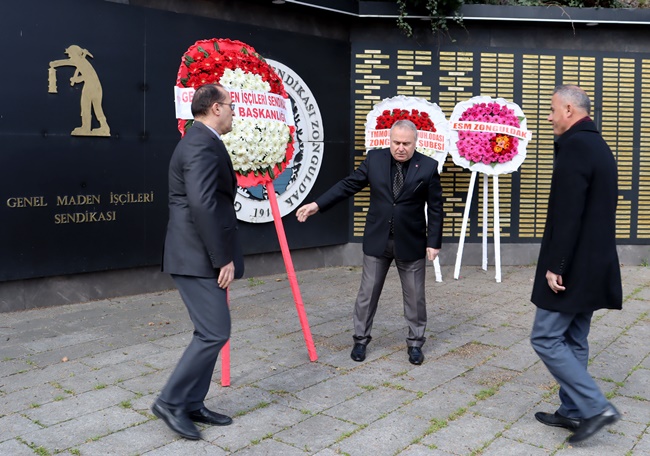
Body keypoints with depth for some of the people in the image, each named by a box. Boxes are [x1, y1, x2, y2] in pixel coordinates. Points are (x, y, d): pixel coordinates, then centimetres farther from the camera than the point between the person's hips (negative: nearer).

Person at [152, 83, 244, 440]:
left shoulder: (199, 141, 17)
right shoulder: (203, 145, -16)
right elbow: (203, 205, -27)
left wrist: (220, 255, 19)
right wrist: (224, 258, -22)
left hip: (198, 255, 11)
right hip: (198, 258, -11)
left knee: (209, 332, 14)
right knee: (215, 333, -6)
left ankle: (192, 405, 22)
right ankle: (170, 401, 5)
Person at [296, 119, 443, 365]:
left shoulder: (428, 166, -7)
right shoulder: (374, 159, -3)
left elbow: (435, 208, -4)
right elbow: (348, 185, 0)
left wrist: (434, 242, -7)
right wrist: (317, 204, -7)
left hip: (411, 242, -1)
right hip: (377, 240, 1)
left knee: (414, 296, 9)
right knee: (367, 293, 8)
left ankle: (415, 343, 25)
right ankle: (361, 339, 24)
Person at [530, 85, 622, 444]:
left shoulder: (575, 146, -17)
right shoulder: (598, 145, 15)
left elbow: (568, 213, -24)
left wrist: (555, 264, -21)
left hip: (572, 266, -10)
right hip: (591, 264, 10)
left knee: (546, 338, -2)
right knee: (573, 340, 16)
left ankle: (595, 407, 0)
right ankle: (573, 411, 25)